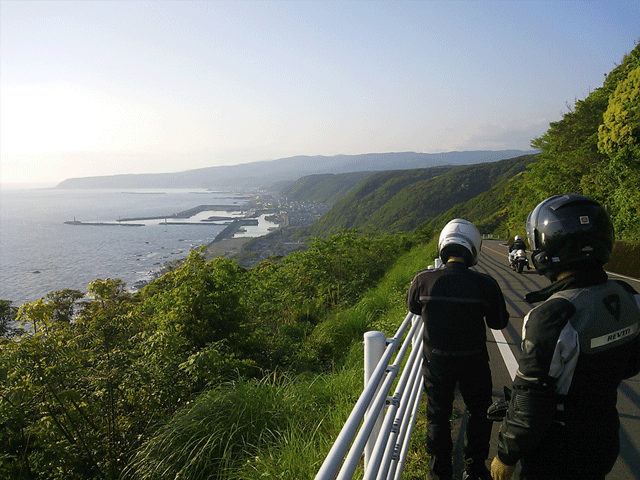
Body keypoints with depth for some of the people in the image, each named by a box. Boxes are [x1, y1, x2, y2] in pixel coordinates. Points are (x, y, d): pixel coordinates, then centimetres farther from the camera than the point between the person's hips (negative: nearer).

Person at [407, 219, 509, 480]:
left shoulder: (423, 279, -17)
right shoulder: (485, 283, -19)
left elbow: (413, 306, 4)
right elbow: (499, 321, -5)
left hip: (436, 362, 1)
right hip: (473, 362, 0)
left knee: (438, 414, 19)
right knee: (479, 412, 23)